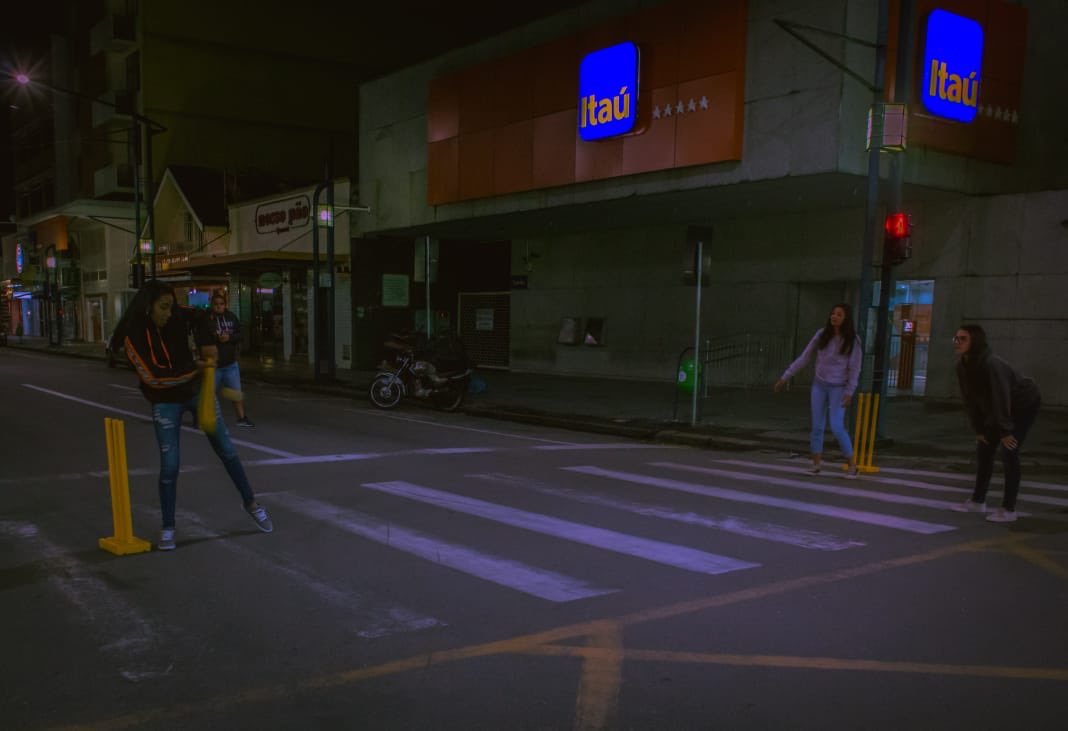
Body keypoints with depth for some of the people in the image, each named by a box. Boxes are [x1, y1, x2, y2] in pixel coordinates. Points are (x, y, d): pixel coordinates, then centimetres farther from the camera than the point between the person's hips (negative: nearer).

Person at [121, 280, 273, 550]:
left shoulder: (176, 318, -11)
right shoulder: (134, 337, -19)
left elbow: (198, 318, 9)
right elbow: (152, 376, -23)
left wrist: (207, 343, -10)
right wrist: (195, 368, -23)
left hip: (196, 390, 3)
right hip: (166, 402, -3)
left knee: (226, 450, 9)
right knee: (169, 466, -5)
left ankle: (250, 503, 27)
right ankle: (168, 528, 13)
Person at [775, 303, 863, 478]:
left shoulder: (853, 340, -14)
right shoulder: (822, 334, -5)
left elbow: (854, 369, -12)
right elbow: (804, 358, -1)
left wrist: (849, 393, -21)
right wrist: (785, 377, -3)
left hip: (838, 388, -4)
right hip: (819, 385, 4)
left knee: (837, 428, -12)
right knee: (817, 426, 3)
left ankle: (852, 465, 3)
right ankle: (816, 465, 15)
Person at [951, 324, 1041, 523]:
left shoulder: (991, 364, -33)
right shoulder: (962, 365, -10)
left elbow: (1001, 398, -31)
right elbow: (969, 398, -4)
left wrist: (1005, 432, -26)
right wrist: (978, 429, -2)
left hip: (1025, 404, -8)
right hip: (1003, 408, 8)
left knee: (1009, 452, -14)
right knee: (983, 449, 7)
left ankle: (1008, 509, -7)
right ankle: (978, 501, 18)